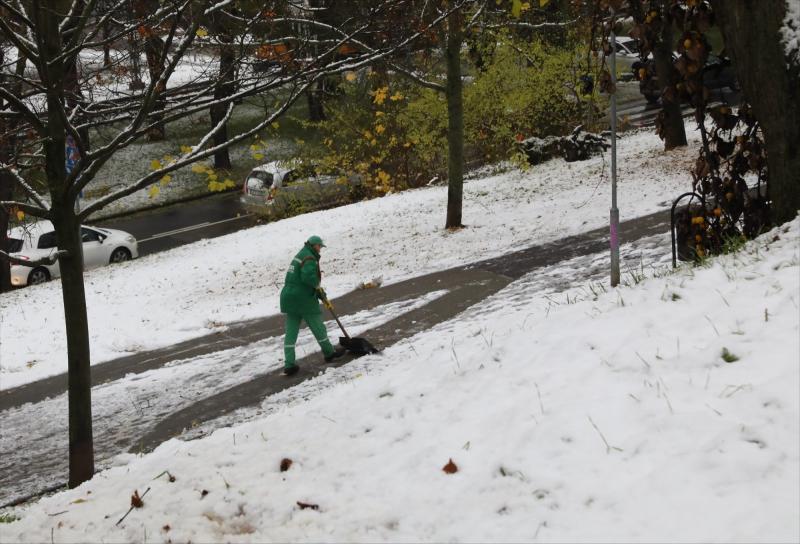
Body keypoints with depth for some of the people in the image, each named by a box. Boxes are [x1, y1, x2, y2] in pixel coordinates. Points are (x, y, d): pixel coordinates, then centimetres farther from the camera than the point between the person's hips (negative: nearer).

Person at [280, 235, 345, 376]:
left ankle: (289, 364, 0)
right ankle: (329, 352, 28)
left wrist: (322, 296, 23)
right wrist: (318, 286, -10)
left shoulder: (300, 256, 19)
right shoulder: (310, 259, -13)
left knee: (291, 332, 4)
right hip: (304, 300, -9)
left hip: (290, 299, 9)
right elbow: (308, 276, -31)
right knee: (317, 326, 11)